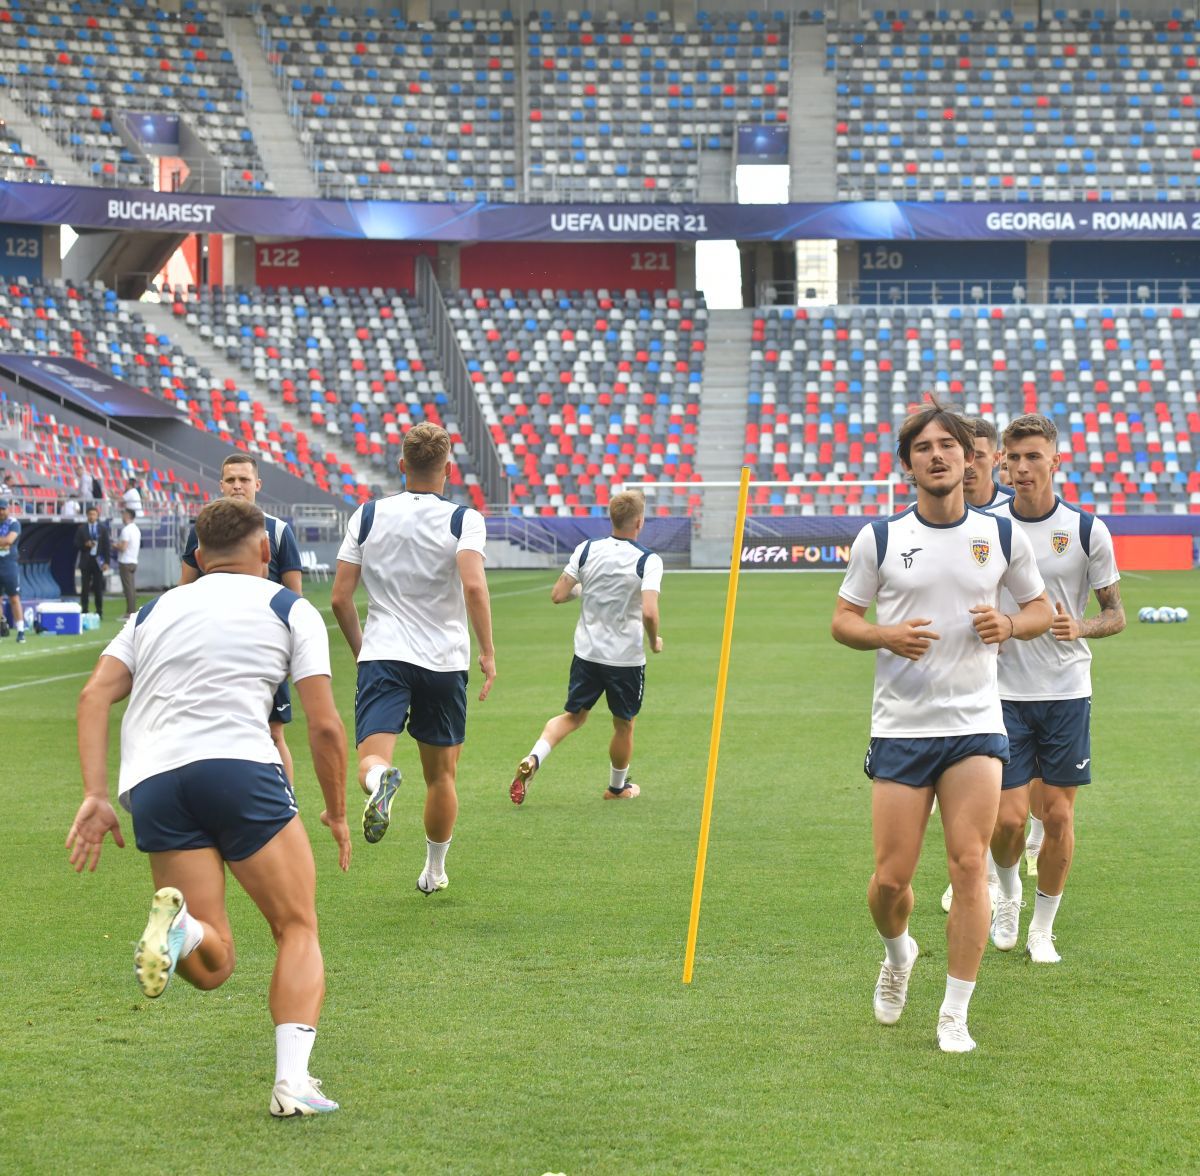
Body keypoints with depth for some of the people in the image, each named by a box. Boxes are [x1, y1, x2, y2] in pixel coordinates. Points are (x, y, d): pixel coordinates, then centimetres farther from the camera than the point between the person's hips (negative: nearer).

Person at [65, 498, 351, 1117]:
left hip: (150, 783, 3)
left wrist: (96, 797, 6)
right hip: (238, 764, -3)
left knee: (211, 965, 8)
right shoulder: (290, 609, 16)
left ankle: (177, 922, -28)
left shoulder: (155, 612, 26)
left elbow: (95, 695, 11)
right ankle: (292, 1082, -8)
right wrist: (337, 814, 21)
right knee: (299, 931, 11)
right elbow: (324, 726, 9)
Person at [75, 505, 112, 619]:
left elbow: (107, 545, 2)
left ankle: (99, 613, 8)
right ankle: (84, 612, 3)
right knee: (85, 588, 0)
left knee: (98, 588, 2)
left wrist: (107, 562, -5)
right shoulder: (81, 529, 4)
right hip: (86, 561, 0)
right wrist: (85, 545, -17)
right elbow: (76, 545, 3)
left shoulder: (103, 528, 4)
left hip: (98, 561, 0)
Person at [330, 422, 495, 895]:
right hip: (445, 660, 0)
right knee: (441, 775, 16)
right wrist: (488, 652, -12)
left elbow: (340, 598, 4)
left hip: (381, 657, 0)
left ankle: (379, 780, -50)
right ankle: (435, 871, 27)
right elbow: (474, 587, -20)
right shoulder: (463, 520, -4)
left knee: (372, 757, -13)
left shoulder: (367, 516, 4)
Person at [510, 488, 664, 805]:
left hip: (587, 651, 3)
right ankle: (618, 787, 34)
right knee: (624, 724, 17)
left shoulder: (586, 550, -4)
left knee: (574, 715, 17)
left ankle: (532, 759, -7)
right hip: (626, 657, -3)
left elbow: (558, 595, -3)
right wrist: (655, 641, -6)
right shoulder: (648, 561, -15)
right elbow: (649, 612, -25)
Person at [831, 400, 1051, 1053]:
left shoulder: (1002, 536, 4)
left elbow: (1039, 608, 15)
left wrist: (1009, 625, -7)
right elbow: (842, 619, 6)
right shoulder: (878, 538, 1)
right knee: (891, 877, -1)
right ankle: (898, 954, 33)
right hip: (900, 728, 0)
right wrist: (885, 635, -15)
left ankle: (955, 1015, 3)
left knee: (969, 865, -7)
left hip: (976, 724, 0)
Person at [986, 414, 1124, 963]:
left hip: (1067, 692, 0)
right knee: (1008, 818, -5)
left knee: (1058, 816, 2)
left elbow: (1115, 613, 4)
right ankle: (1007, 892, 27)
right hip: (1005, 692, 0)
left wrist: (1079, 626, -16)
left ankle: (1042, 928, 18)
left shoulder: (1087, 530, -2)